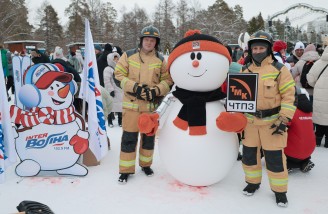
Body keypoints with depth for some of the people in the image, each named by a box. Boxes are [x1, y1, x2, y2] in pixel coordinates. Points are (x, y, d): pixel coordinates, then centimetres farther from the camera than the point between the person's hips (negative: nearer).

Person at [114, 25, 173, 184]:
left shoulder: (161, 60, 5)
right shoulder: (129, 56, 0)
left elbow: (167, 80, 6)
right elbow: (119, 75, -2)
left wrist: (156, 91, -13)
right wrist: (135, 87, -15)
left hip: (151, 104, 2)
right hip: (132, 103, -2)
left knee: (149, 136, 13)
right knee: (129, 137, 0)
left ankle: (146, 164, 33)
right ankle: (126, 169, 13)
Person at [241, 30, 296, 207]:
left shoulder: (279, 69, -8)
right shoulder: (245, 71, 6)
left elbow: (289, 96, -9)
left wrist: (283, 120, -15)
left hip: (272, 121, -4)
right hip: (250, 121, 4)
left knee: (275, 157, 1)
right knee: (249, 153, 12)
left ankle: (279, 190, 20)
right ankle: (253, 182, 34)